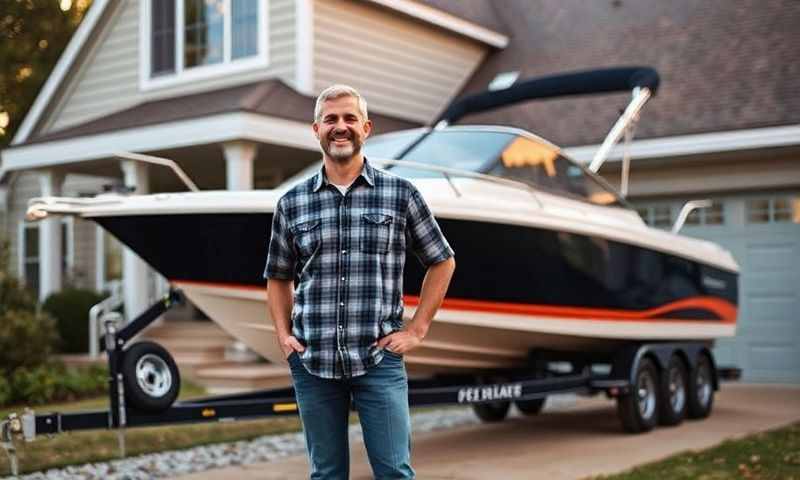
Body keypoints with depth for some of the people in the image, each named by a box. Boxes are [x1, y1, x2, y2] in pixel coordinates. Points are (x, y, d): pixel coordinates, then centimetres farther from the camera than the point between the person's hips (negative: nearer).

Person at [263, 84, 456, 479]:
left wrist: (416, 330, 2)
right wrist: (284, 335, 5)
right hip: (312, 363, 2)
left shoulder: (400, 194, 2)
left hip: (379, 360, -2)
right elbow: (278, 277, 18)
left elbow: (442, 262, 9)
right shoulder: (292, 204, 7)